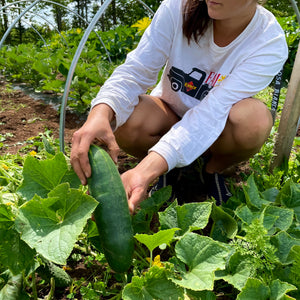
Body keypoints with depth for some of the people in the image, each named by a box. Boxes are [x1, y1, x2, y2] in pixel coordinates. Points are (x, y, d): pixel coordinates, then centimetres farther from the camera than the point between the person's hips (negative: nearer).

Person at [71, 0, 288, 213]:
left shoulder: (270, 44, -26)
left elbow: (211, 114, -37)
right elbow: (137, 70, -24)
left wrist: (145, 171, -48)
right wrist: (101, 112, -47)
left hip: (219, 129, 0)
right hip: (170, 114, 1)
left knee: (254, 118, -35)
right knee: (122, 120, -31)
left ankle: (214, 171, -1)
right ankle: (172, 171, 1)